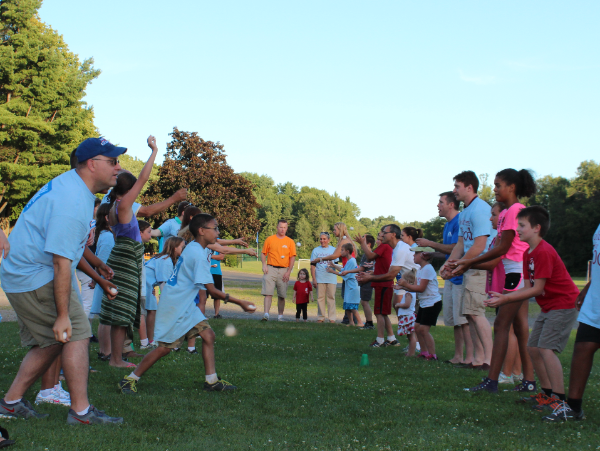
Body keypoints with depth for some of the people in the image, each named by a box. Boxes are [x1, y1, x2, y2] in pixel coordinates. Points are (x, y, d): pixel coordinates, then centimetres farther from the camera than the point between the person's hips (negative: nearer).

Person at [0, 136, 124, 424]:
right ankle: (81, 411, -6)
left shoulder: (72, 183, 9)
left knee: (51, 341, 15)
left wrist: (94, 266, 32)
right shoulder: (72, 202, -25)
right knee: (76, 333, -9)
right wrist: (63, 315, -27)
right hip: (36, 279, -11)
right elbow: (61, 262, -28)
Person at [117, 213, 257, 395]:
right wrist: (240, 302, -19)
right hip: (174, 306, -10)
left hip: (186, 305, 10)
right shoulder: (198, 254, -21)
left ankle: (211, 380, 6)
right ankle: (130, 379, 7)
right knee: (166, 347, -5)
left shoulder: (195, 248, 7)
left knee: (208, 335, 3)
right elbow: (212, 290, -22)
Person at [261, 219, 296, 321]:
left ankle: (280, 315, 14)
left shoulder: (290, 242, 8)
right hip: (271, 269, -1)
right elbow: (263, 254, 9)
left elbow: (292, 257, 5)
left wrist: (288, 272, -4)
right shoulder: (269, 239, 7)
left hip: (284, 270, 1)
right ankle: (266, 314, -15)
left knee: (282, 295, 5)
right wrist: (264, 265, -8)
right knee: (268, 292, -11)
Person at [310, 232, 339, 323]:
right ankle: (320, 317, 9)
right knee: (320, 298, 2)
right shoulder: (316, 250, 8)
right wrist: (314, 279, -2)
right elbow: (313, 266, 6)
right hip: (319, 278, 0)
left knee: (331, 297, 1)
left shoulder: (333, 250, 9)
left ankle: (332, 317, 5)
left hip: (331, 278, 0)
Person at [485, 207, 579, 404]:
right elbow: (528, 288, 7)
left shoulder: (544, 252, -21)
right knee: (533, 347, 10)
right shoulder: (528, 254, 9)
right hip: (548, 306, 10)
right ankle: (547, 392, 19)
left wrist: (506, 298, -21)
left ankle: (559, 397, -14)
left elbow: (537, 289, -22)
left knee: (546, 348, -18)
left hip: (563, 305, -10)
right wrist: (502, 298, -6)